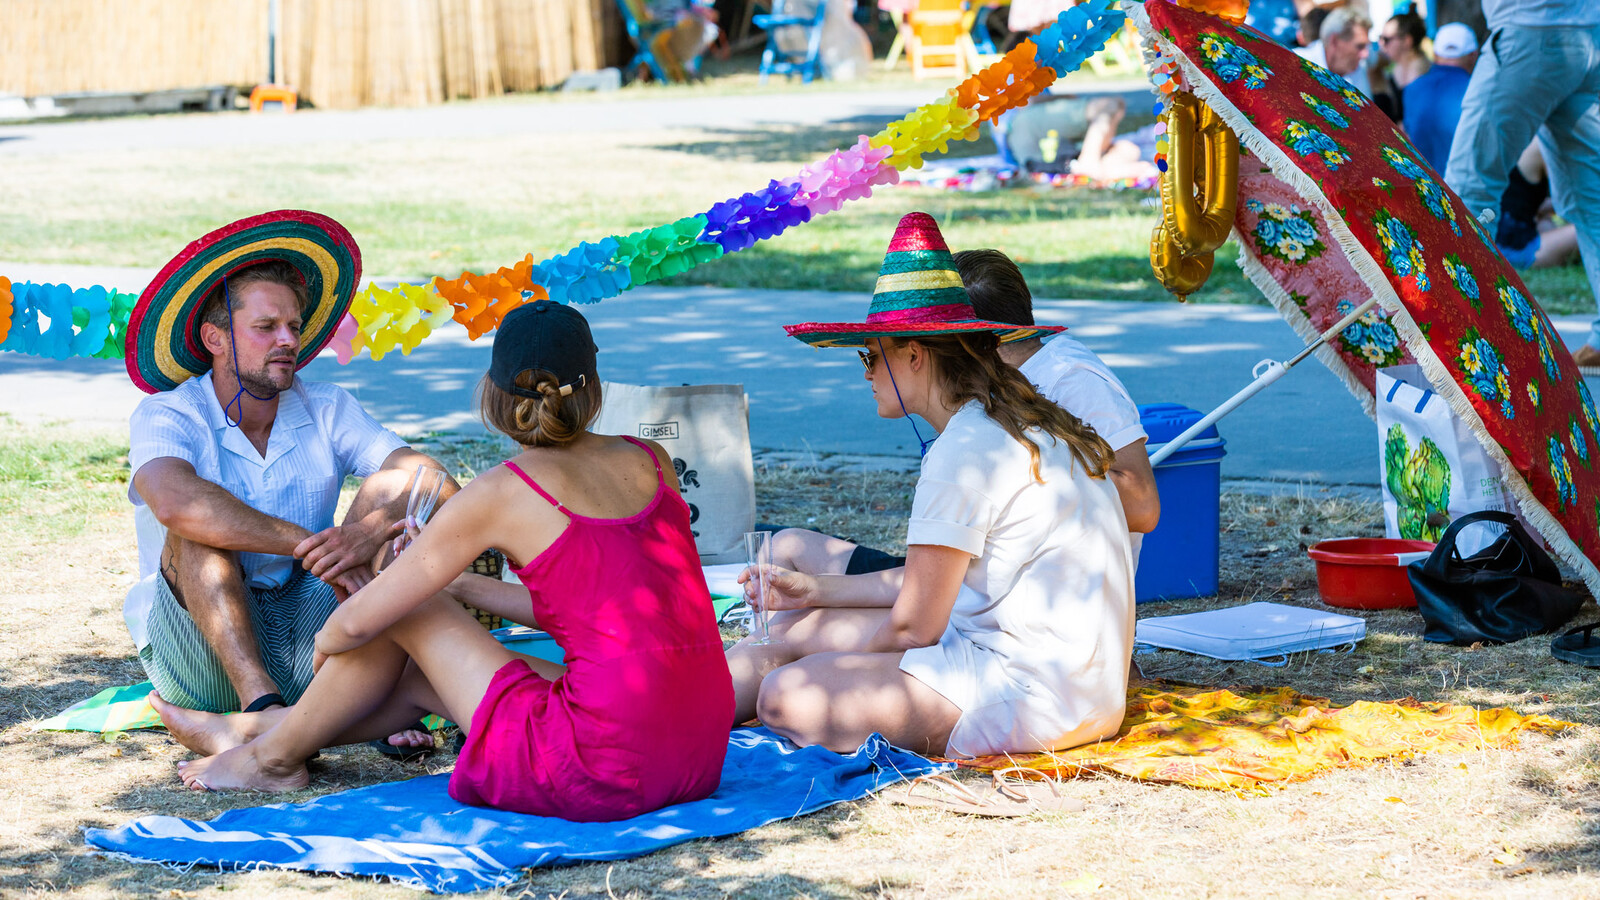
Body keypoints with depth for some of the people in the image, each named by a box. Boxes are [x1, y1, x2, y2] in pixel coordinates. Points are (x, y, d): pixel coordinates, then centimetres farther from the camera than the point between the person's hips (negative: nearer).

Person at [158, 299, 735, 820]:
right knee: (422, 675, 24)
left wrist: (326, 641, 23)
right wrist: (461, 587, 31)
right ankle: (249, 729, 45)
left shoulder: (499, 495, -7)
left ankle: (275, 756, 33)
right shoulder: (651, 462, 10)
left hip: (602, 772, -6)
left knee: (407, 612, 13)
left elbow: (355, 624, -1)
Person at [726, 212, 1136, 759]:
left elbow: (913, 627, -12)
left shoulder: (964, 452, -17)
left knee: (787, 697, -18)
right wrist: (817, 592, 22)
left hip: (1037, 698, -10)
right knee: (794, 627, 14)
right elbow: (935, 585, 20)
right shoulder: (1022, 427, 13)